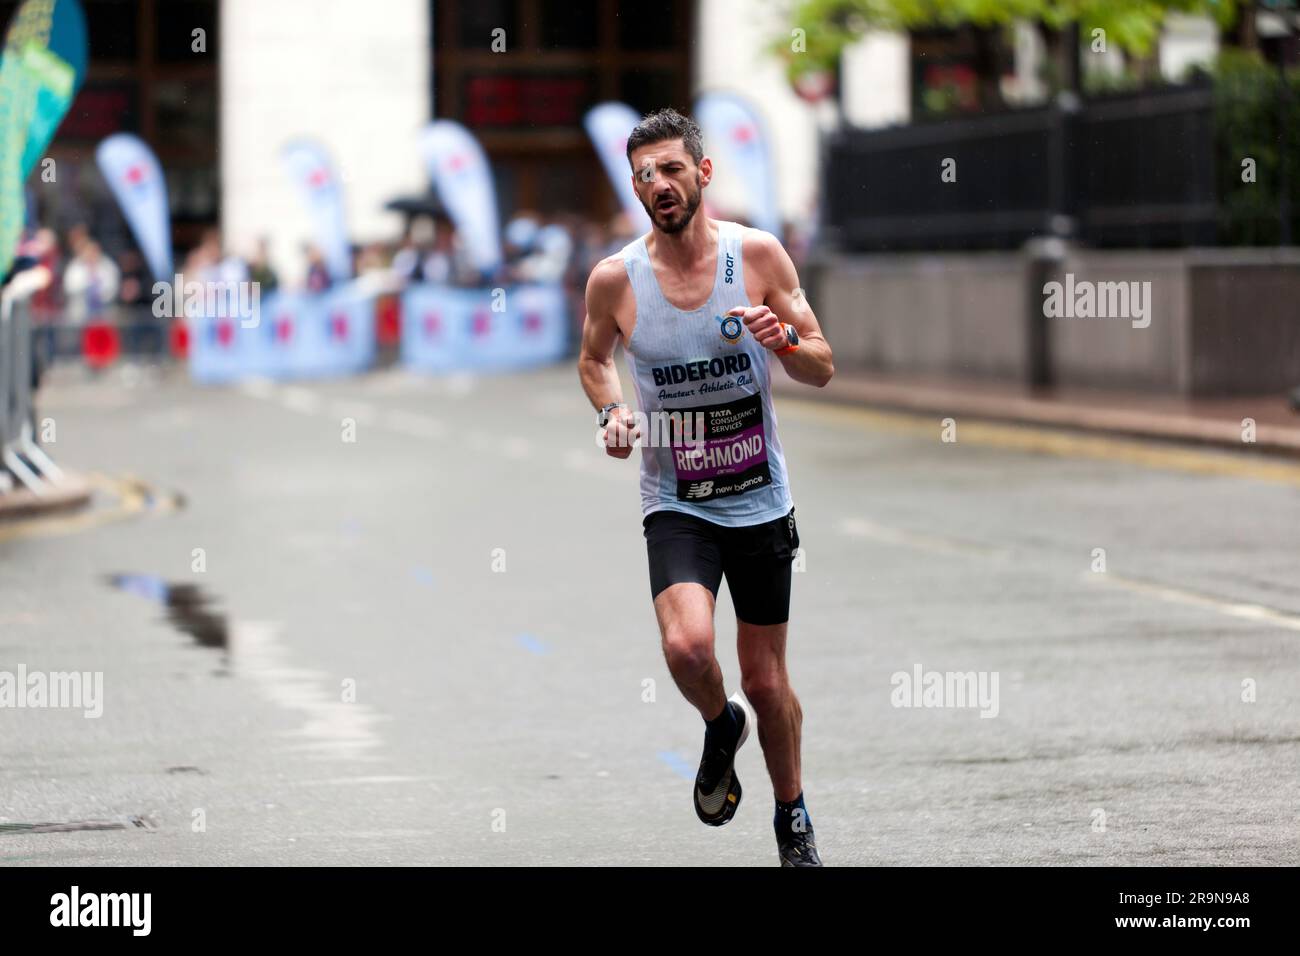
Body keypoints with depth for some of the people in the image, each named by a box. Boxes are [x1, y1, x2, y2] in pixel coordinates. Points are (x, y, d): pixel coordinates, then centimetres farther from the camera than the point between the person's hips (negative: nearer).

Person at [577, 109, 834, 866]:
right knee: (687, 648, -25)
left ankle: (793, 819, 33)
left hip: (760, 501, 1)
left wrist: (784, 339, -23)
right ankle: (722, 727, 10)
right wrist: (612, 412, -6)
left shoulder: (758, 254, -7)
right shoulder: (615, 279, -7)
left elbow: (823, 370, -1)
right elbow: (594, 358, 14)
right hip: (676, 505, -1)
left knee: (767, 681, 8)